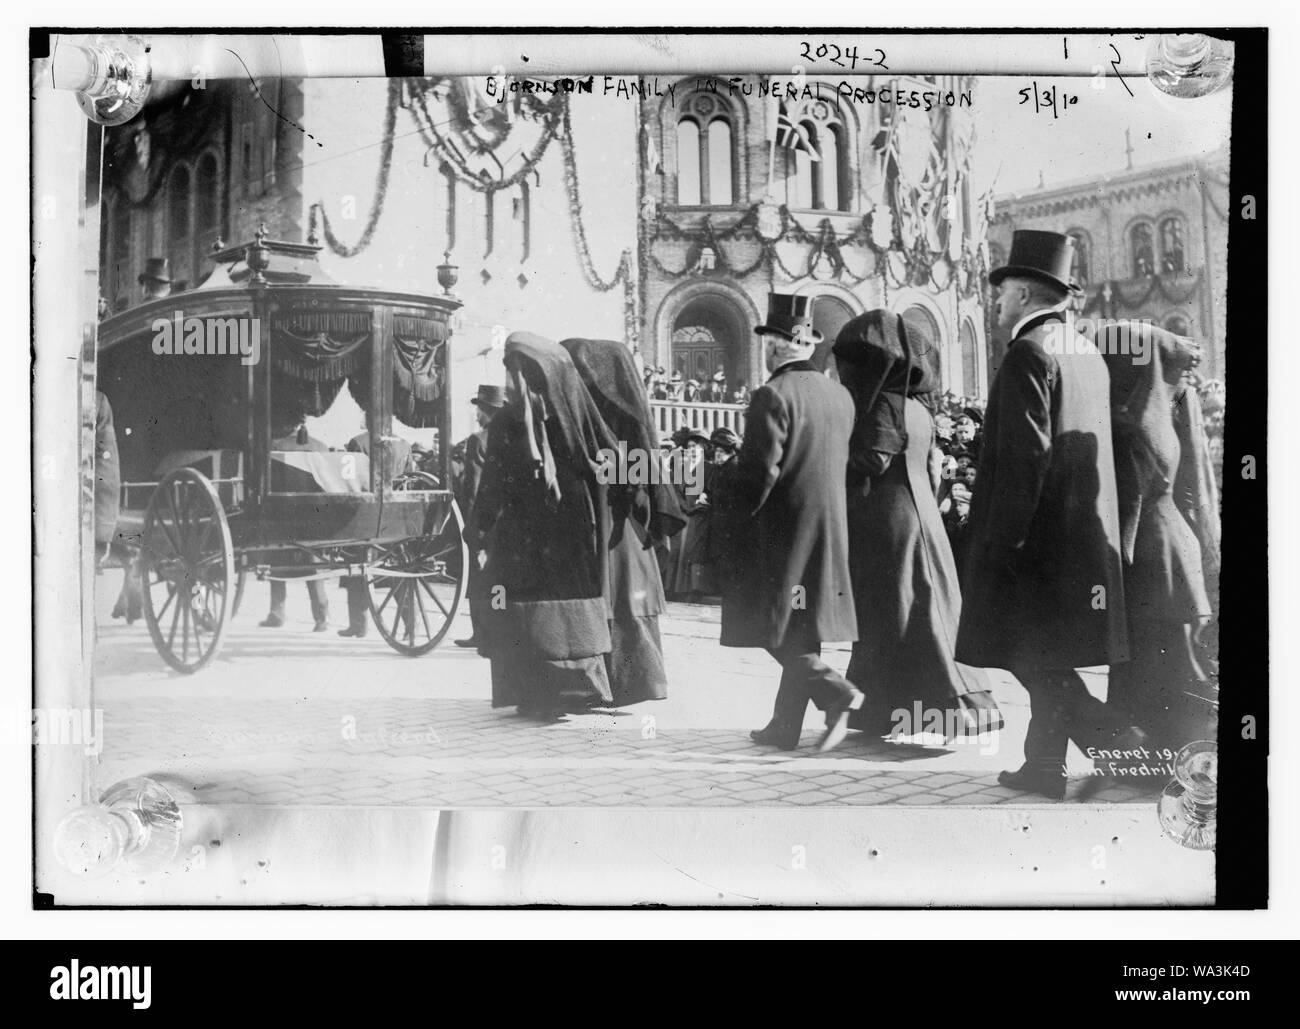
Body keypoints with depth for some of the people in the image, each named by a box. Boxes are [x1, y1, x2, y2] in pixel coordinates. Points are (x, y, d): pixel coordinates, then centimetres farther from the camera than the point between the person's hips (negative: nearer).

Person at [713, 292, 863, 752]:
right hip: (827, 532, 7)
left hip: (778, 531, -7)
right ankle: (785, 726, 17)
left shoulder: (773, 396, -15)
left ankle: (834, 692, -15)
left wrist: (730, 514, -4)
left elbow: (759, 471, -18)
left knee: (778, 631, 0)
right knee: (800, 628, 12)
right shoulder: (840, 396, 8)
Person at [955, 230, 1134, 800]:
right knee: (1048, 658, 14)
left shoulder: (1028, 355, -13)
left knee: (1035, 655, -1)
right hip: (1086, 534, 9)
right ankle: (1045, 763, 20)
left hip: (1036, 535, -9)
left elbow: (1026, 456, -20)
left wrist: (1001, 538, -18)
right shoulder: (1088, 353, 14)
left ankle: (1113, 736, -7)